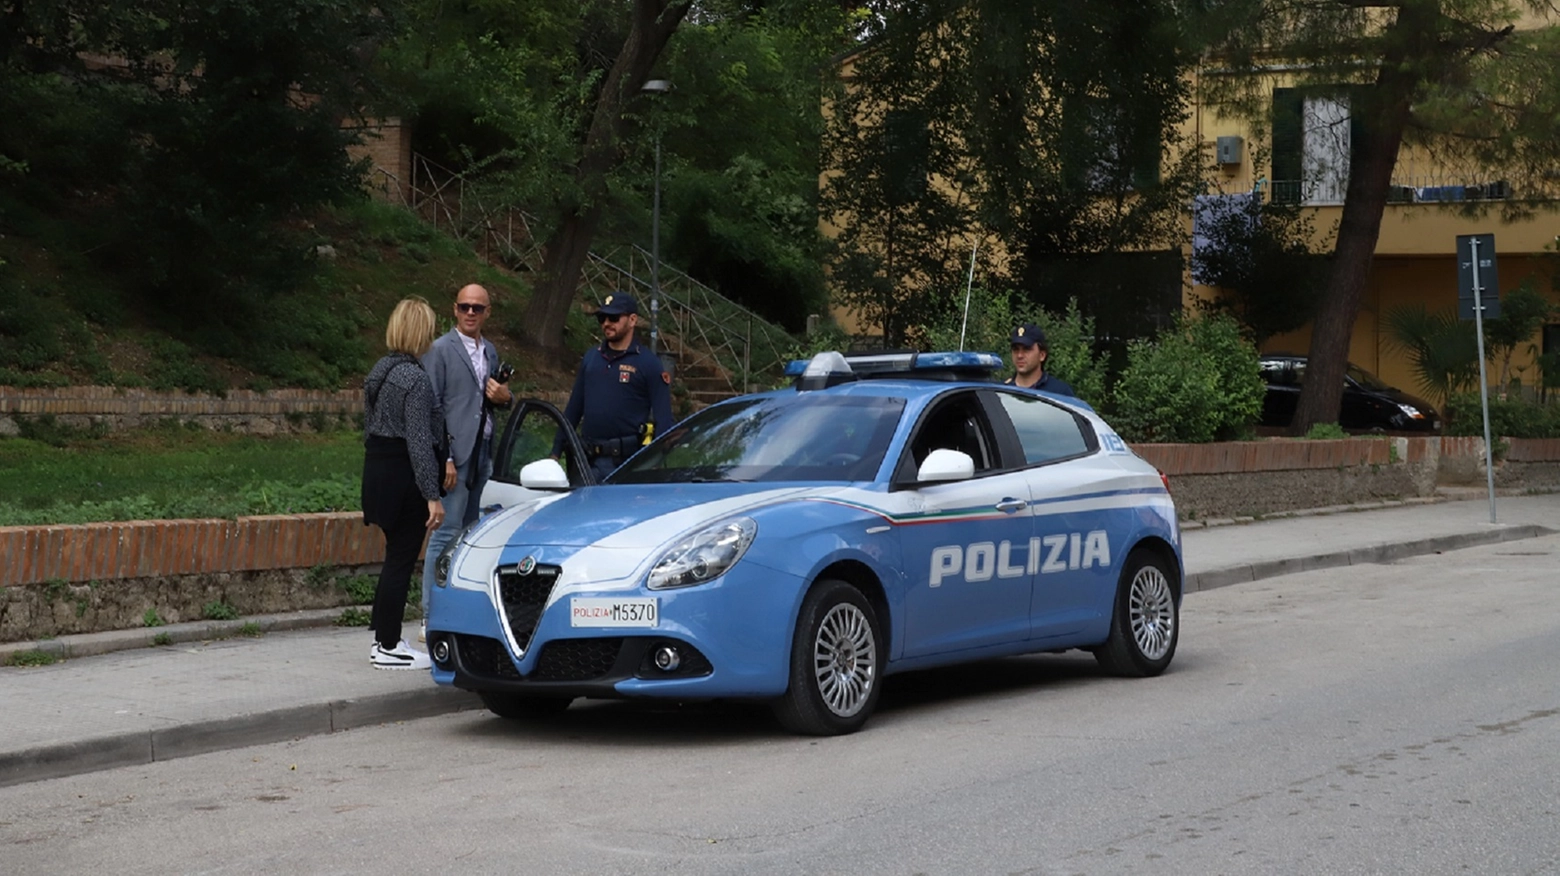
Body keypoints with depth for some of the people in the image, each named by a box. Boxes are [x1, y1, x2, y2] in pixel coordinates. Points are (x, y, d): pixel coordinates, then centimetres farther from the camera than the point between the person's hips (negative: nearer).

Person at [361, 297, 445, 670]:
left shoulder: (378, 371, 11)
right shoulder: (416, 378, -16)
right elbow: (419, 441, -19)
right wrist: (432, 496, -18)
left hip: (377, 471, 9)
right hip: (405, 476, -9)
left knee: (396, 558, 16)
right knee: (401, 559, -2)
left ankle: (384, 640, 21)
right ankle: (388, 647, 2)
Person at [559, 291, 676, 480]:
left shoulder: (648, 363, -2)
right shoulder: (590, 357, 15)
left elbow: (663, 419, -7)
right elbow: (573, 409, 19)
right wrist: (555, 453, 15)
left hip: (629, 459, -5)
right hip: (590, 460, 5)